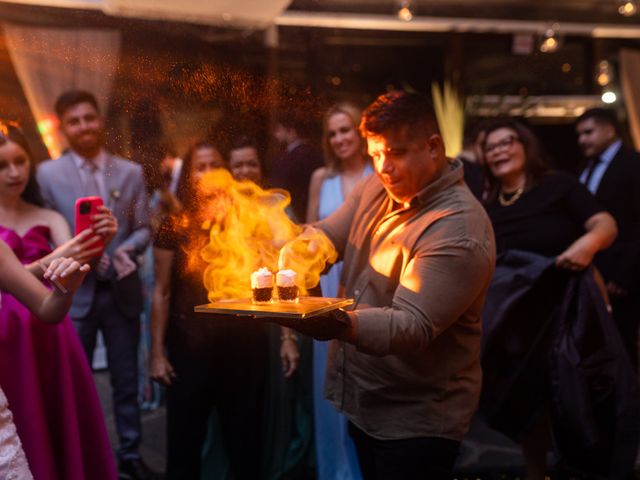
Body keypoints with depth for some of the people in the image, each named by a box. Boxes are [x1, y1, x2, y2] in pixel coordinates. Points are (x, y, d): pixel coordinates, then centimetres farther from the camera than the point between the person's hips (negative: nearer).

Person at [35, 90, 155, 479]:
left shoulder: (131, 172, 6)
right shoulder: (48, 173, 0)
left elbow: (143, 228, 5)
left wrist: (127, 249, -16)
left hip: (123, 290, 2)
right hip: (75, 292, -2)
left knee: (127, 379, 13)